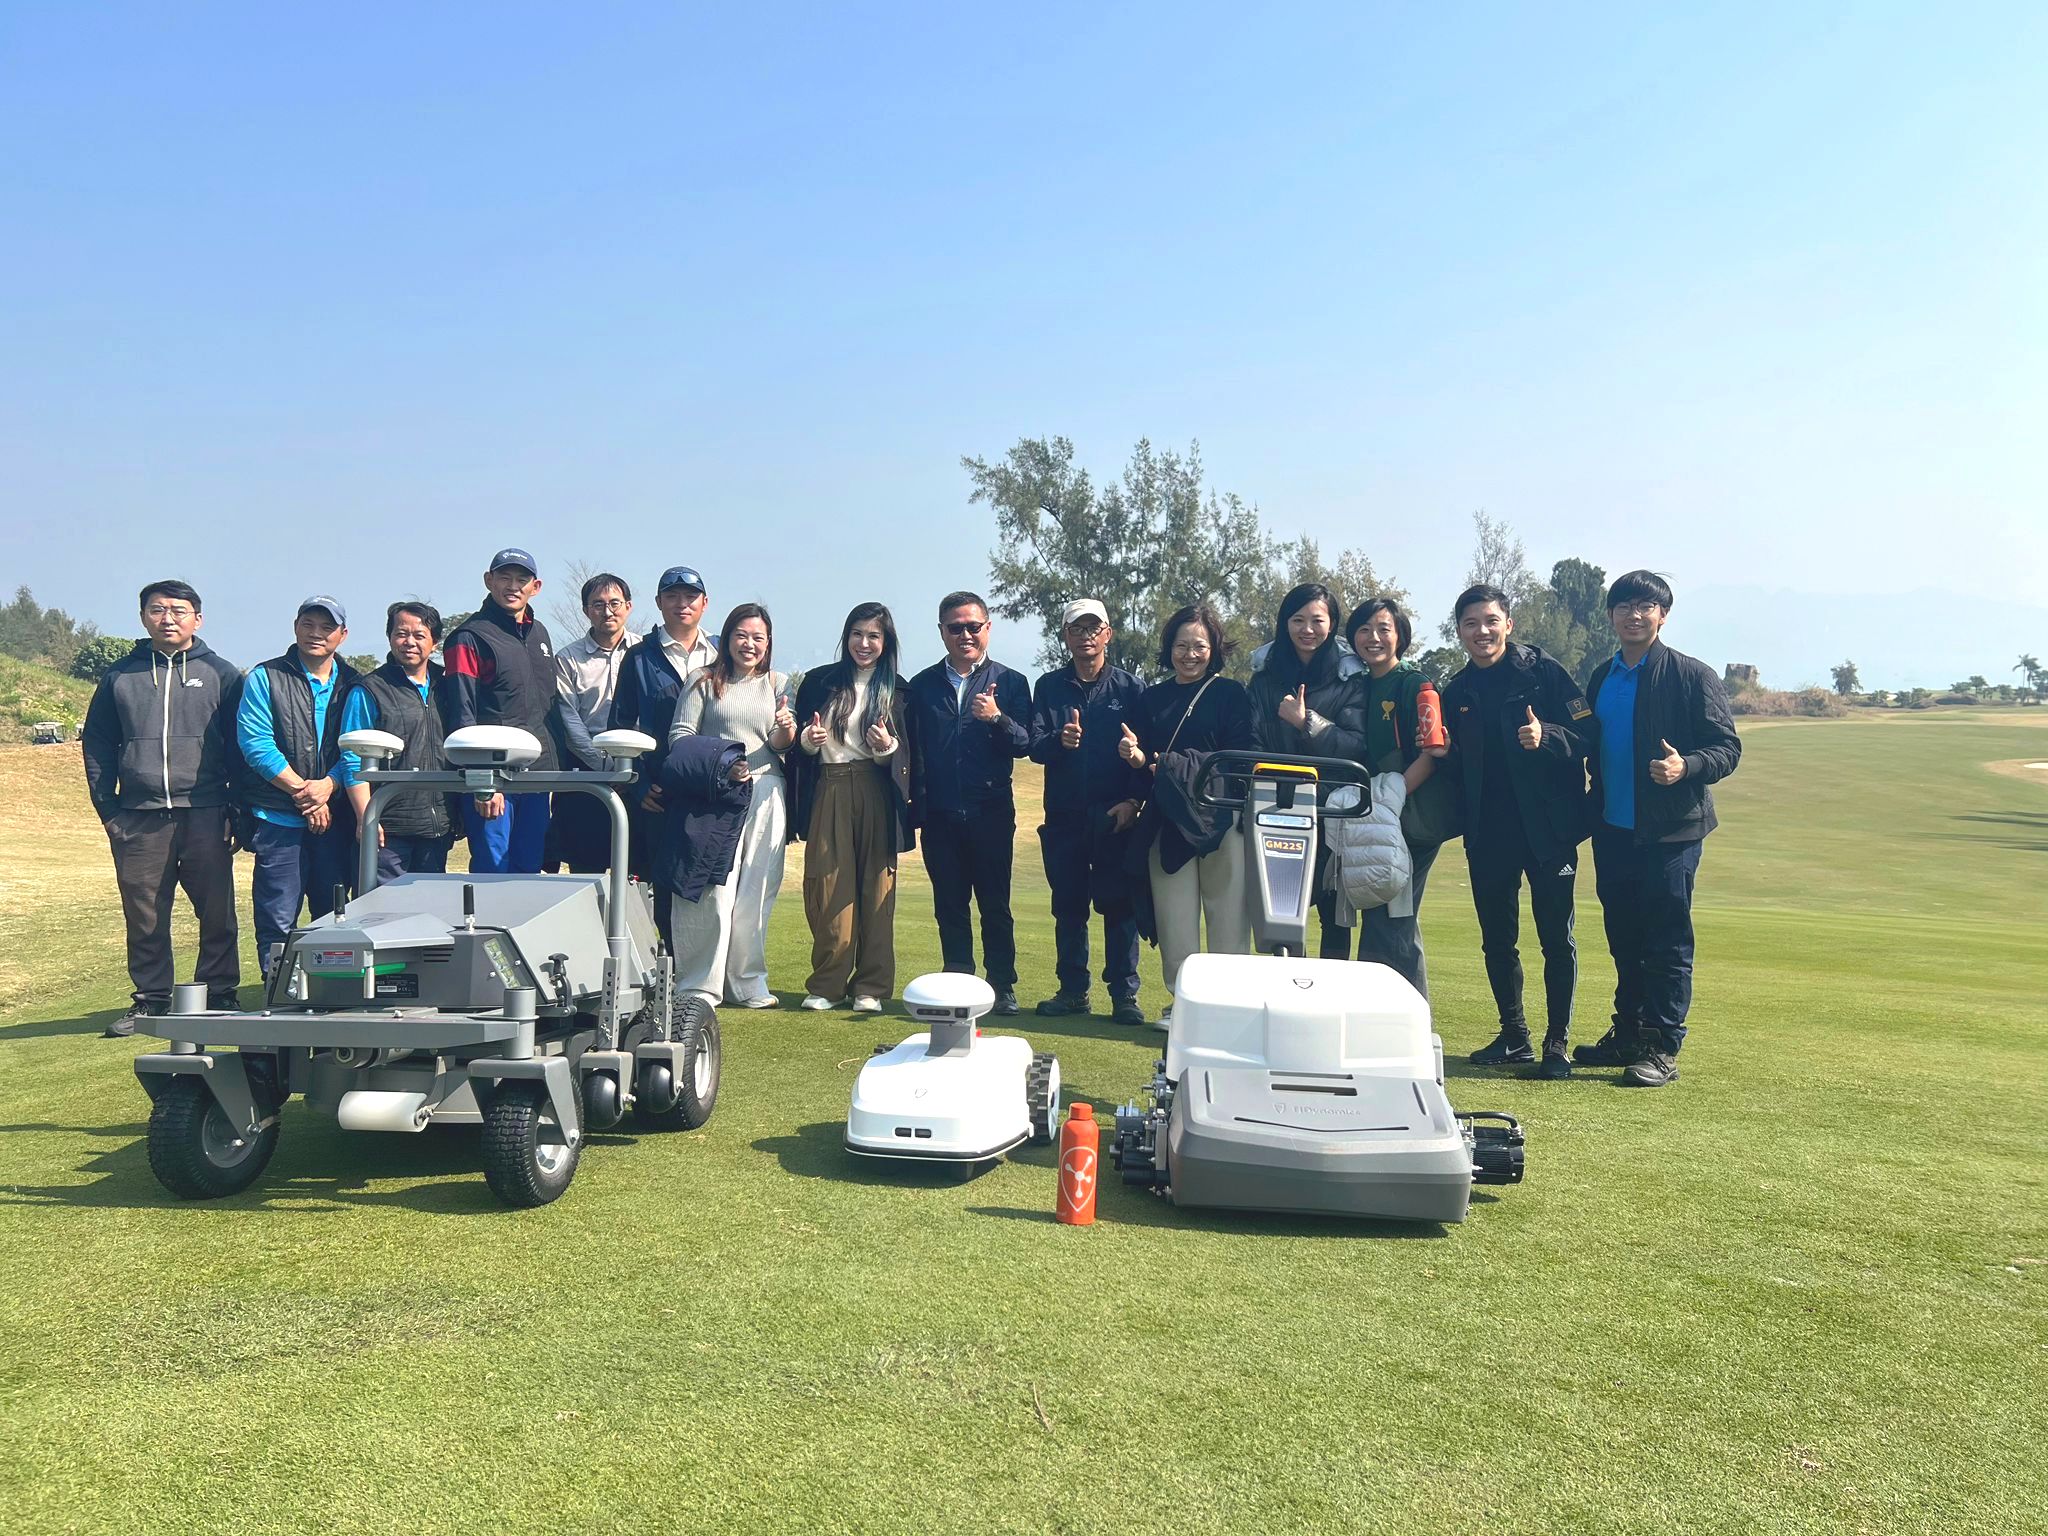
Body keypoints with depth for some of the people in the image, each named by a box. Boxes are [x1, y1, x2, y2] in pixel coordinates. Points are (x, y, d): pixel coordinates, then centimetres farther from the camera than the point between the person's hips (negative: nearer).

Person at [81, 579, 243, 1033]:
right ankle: (151, 1002, 15)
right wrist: (108, 809, 4)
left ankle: (219, 998, 11)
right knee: (144, 918, 5)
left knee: (217, 914, 1)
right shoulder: (120, 676, 12)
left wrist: (237, 810, -2)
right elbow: (97, 745, 13)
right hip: (139, 819, 2)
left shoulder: (219, 674, 7)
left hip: (205, 815, -2)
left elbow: (239, 745, 5)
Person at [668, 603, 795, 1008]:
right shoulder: (704, 682, 7)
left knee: (756, 891, 3)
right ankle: (700, 985, -3)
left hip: (765, 792, 3)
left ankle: (747, 982, 12)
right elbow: (680, 735, 1)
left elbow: (783, 747, 10)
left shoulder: (779, 684, 15)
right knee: (712, 888, -9)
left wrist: (785, 728, -13)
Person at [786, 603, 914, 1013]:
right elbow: (798, 745, 10)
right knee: (828, 891, -3)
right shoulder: (819, 681, 10)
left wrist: (888, 747, -13)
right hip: (828, 794, 0)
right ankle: (827, 984, 5)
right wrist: (808, 741, -11)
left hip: (876, 795, 0)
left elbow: (909, 757, 7)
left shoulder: (897, 691, 8)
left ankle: (870, 987, 6)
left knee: (875, 888, 0)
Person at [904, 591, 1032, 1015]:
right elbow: (911, 750, 7)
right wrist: (916, 802, -1)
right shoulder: (921, 686, 9)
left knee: (995, 905, 3)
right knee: (950, 908, 8)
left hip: (991, 813, -2)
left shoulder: (1010, 682, 4)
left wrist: (997, 718, -23)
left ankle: (1002, 988, 12)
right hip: (940, 816, 2)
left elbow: (1025, 744, -6)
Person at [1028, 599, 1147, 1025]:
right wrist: (1059, 741, -24)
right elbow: (1035, 747, -2)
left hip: (1115, 816, -2)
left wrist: (1133, 799, -11)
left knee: (1119, 904, -1)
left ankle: (1124, 993, 5)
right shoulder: (1049, 687, 9)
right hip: (1064, 817, 2)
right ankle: (1072, 989, 16)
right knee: (1068, 905, 7)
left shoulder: (1130, 688, 5)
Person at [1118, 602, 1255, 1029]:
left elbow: (1244, 756, -6)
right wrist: (1136, 756, -10)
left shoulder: (1231, 693, 4)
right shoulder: (1152, 698, 15)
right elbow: (1143, 762, 14)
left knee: (1228, 918, -3)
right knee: (1175, 919, 2)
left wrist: (1184, 767, -16)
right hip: (1167, 820, 3)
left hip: (1221, 816, -3)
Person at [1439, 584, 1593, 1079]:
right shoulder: (1455, 692, 11)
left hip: (1548, 829, -4)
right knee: (1496, 940, 10)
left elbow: (1587, 735, -9)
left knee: (1556, 939, 0)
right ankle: (1514, 1036, 24)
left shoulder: (1544, 672, -3)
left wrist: (1546, 736, -26)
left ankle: (1557, 1043, 9)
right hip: (1487, 834, 5)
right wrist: (1442, 752, -4)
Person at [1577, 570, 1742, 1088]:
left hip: (1670, 831, -6)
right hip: (1613, 831, 6)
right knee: (1624, 940, 13)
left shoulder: (1692, 676, -5)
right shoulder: (1601, 679, 12)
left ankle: (1662, 1049, 4)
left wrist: (1686, 767, -26)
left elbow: (1728, 747, -8)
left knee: (1667, 943, -2)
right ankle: (1628, 1035, 24)